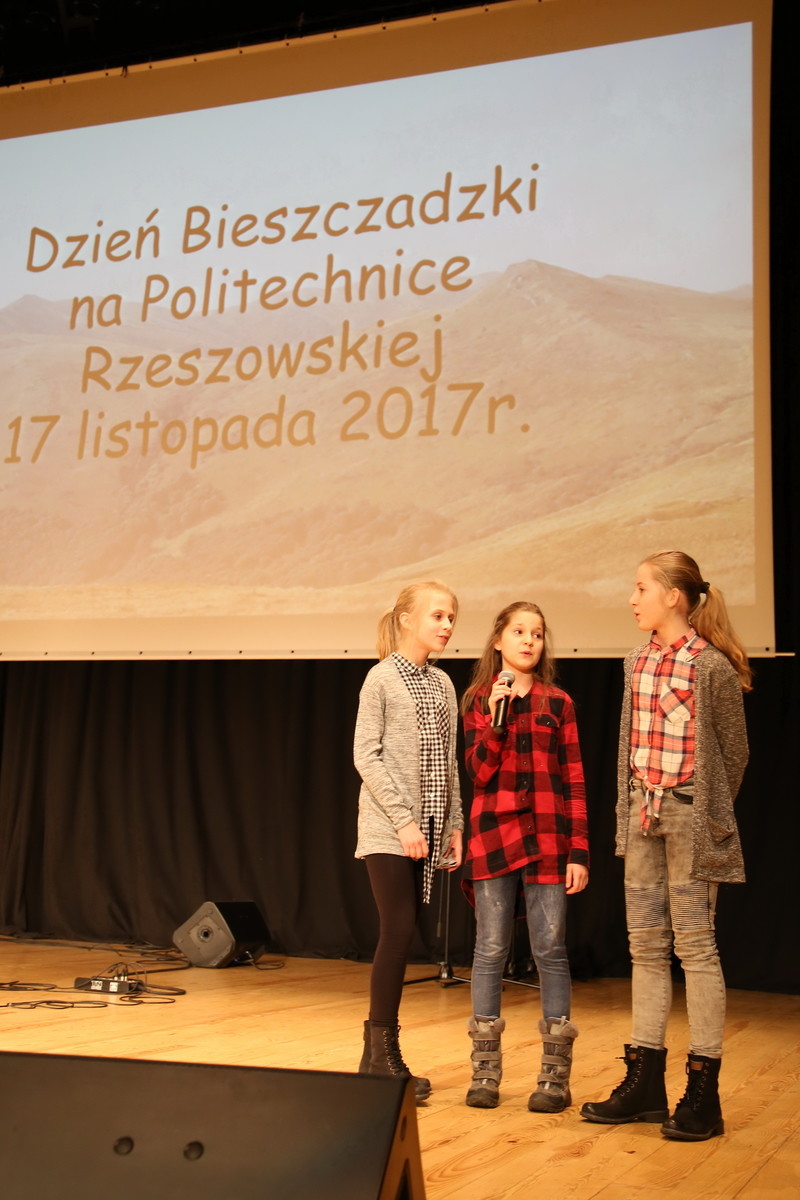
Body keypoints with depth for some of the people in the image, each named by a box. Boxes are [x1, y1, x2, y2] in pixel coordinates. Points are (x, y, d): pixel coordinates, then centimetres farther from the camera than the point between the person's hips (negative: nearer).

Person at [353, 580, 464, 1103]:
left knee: (402, 936, 6)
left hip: (428, 829, 6)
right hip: (389, 830, -6)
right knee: (399, 932, -9)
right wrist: (403, 820, -15)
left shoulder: (443, 683, 12)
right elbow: (366, 755, -10)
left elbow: (449, 762, 14)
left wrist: (454, 825, 8)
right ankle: (382, 1055, 0)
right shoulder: (383, 677, -6)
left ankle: (379, 1055, 13)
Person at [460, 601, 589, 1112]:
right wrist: (496, 718, -14)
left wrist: (579, 851, -2)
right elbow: (480, 772, -2)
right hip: (493, 835, 0)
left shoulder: (558, 703, 7)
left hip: (547, 839, 0)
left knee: (550, 950, 0)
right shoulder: (479, 701, 8)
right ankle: (485, 1070, 12)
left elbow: (574, 781, 5)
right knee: (491, 950, 3)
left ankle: (556, 1074, 8)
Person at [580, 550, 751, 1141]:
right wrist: (634, 809, 9)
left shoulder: (712, 666, -11)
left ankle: (703, 1092, 7)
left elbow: (734, 753, -3)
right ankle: (646, 1081, 20)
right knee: (646, 946, 10)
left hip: (689, 816, -7)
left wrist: (708, 816, 1)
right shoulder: (638, 662, 9)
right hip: (643, 815, 7)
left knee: (695, 946, -2)